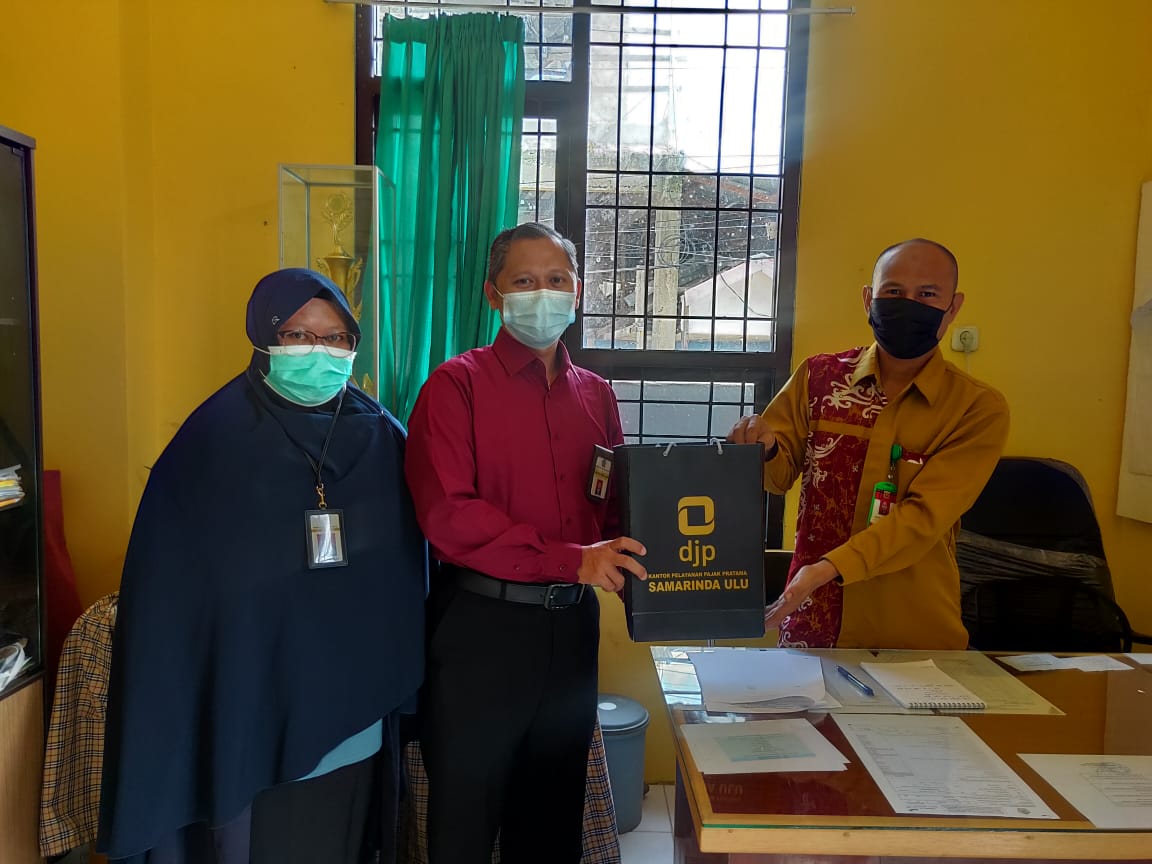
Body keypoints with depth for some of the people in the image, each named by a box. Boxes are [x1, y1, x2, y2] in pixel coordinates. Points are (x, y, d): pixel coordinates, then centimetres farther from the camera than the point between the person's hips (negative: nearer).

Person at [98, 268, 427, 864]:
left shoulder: (382, 439, 0)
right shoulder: (212, 439, -9)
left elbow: (410, 574, 5)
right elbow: (167, 593, -7)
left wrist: (402, 682, 5)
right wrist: (173, 724, -8)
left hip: (354, 720, 3)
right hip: (249, 719, -3)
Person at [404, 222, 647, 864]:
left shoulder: (596, 394, 9)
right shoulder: (459, 384, -7)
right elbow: (447, 514, -18)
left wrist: (622, 556, -7)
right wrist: (571, 559, -21)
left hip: (572, 623, 5)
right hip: (481, 623, -4)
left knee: (554, 812, 20)